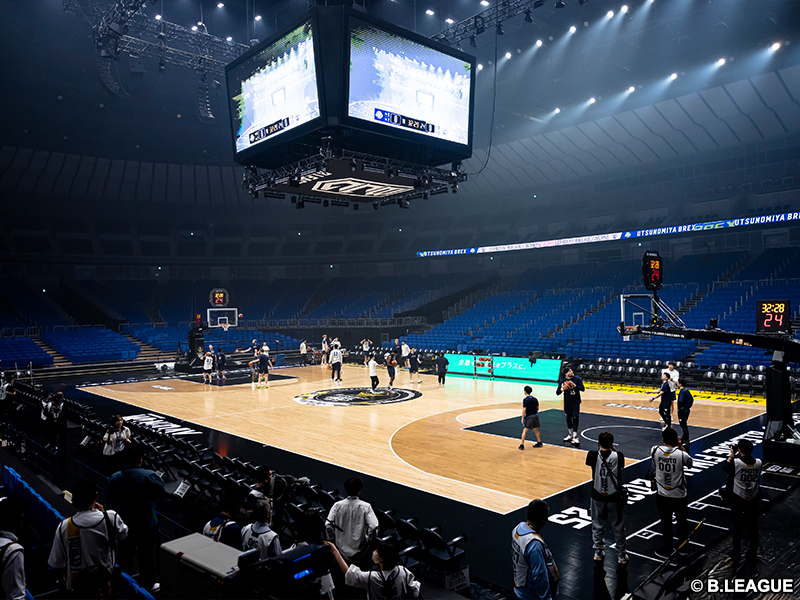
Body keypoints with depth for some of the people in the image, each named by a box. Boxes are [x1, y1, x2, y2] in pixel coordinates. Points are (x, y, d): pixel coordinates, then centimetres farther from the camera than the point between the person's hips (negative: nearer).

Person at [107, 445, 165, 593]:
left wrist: (120, 512, 15)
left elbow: (111, 502, 0)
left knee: (125, 553, 22)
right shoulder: (148, 476, -23)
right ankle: (148, 584, 27)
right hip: (146, 524, -4)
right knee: (147, 555, 13)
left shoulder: (114, 478, -10)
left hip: (124, 524, 4)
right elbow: (160, 489, -6)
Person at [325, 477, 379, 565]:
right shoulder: (365, 507, -12)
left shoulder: (337, 505, -7)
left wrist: (333, 540, 5)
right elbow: (373, 527, -20)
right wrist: (368, 539, -1)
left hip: (341, 550, 2)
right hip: (360, 552, -1)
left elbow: (328, 526, -11)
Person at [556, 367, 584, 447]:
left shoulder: (577, 378, -6)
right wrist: (562, 388, -23)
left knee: (575, 418, -9)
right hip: (567, 403, 2)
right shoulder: (562, 381, -5)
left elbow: (583, 389, -8)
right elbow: (557, 393, -4)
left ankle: (575, 437, -6)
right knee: (568, 419, 14)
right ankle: (570, 435, 31)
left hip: (576, 402, -2)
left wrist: (575, 385, -23)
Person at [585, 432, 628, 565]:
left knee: (598, 525, 18)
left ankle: (598, 552, 29)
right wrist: (613, 449, 10)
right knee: (618, 526, 16)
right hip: (615, 497, 0)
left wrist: (602, 448, 10)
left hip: (598, 496, 0)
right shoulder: (618, 456, -15)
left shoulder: (593, 455, -16)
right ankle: (621, 555, 26)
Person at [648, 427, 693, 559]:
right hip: (680, 496, 0)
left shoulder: (655, 451, -16)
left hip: (662, 496, 0)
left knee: (665, 523, 15)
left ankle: (667, 549, 28)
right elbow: (689, 463, 3)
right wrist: (681, 446, 3)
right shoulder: (681, 454, -20)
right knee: (682, 522, 21)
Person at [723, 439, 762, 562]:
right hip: (753, 500, 3)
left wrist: (731, 455, 5)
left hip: (738, 500, -3)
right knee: (753, 527, 17)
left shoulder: (735, 462, -22)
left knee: (737, 526, 12)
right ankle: (753, 554, 30)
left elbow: (725, 467, -3)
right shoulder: (758, 463, -10)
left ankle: (736, 553, 24)